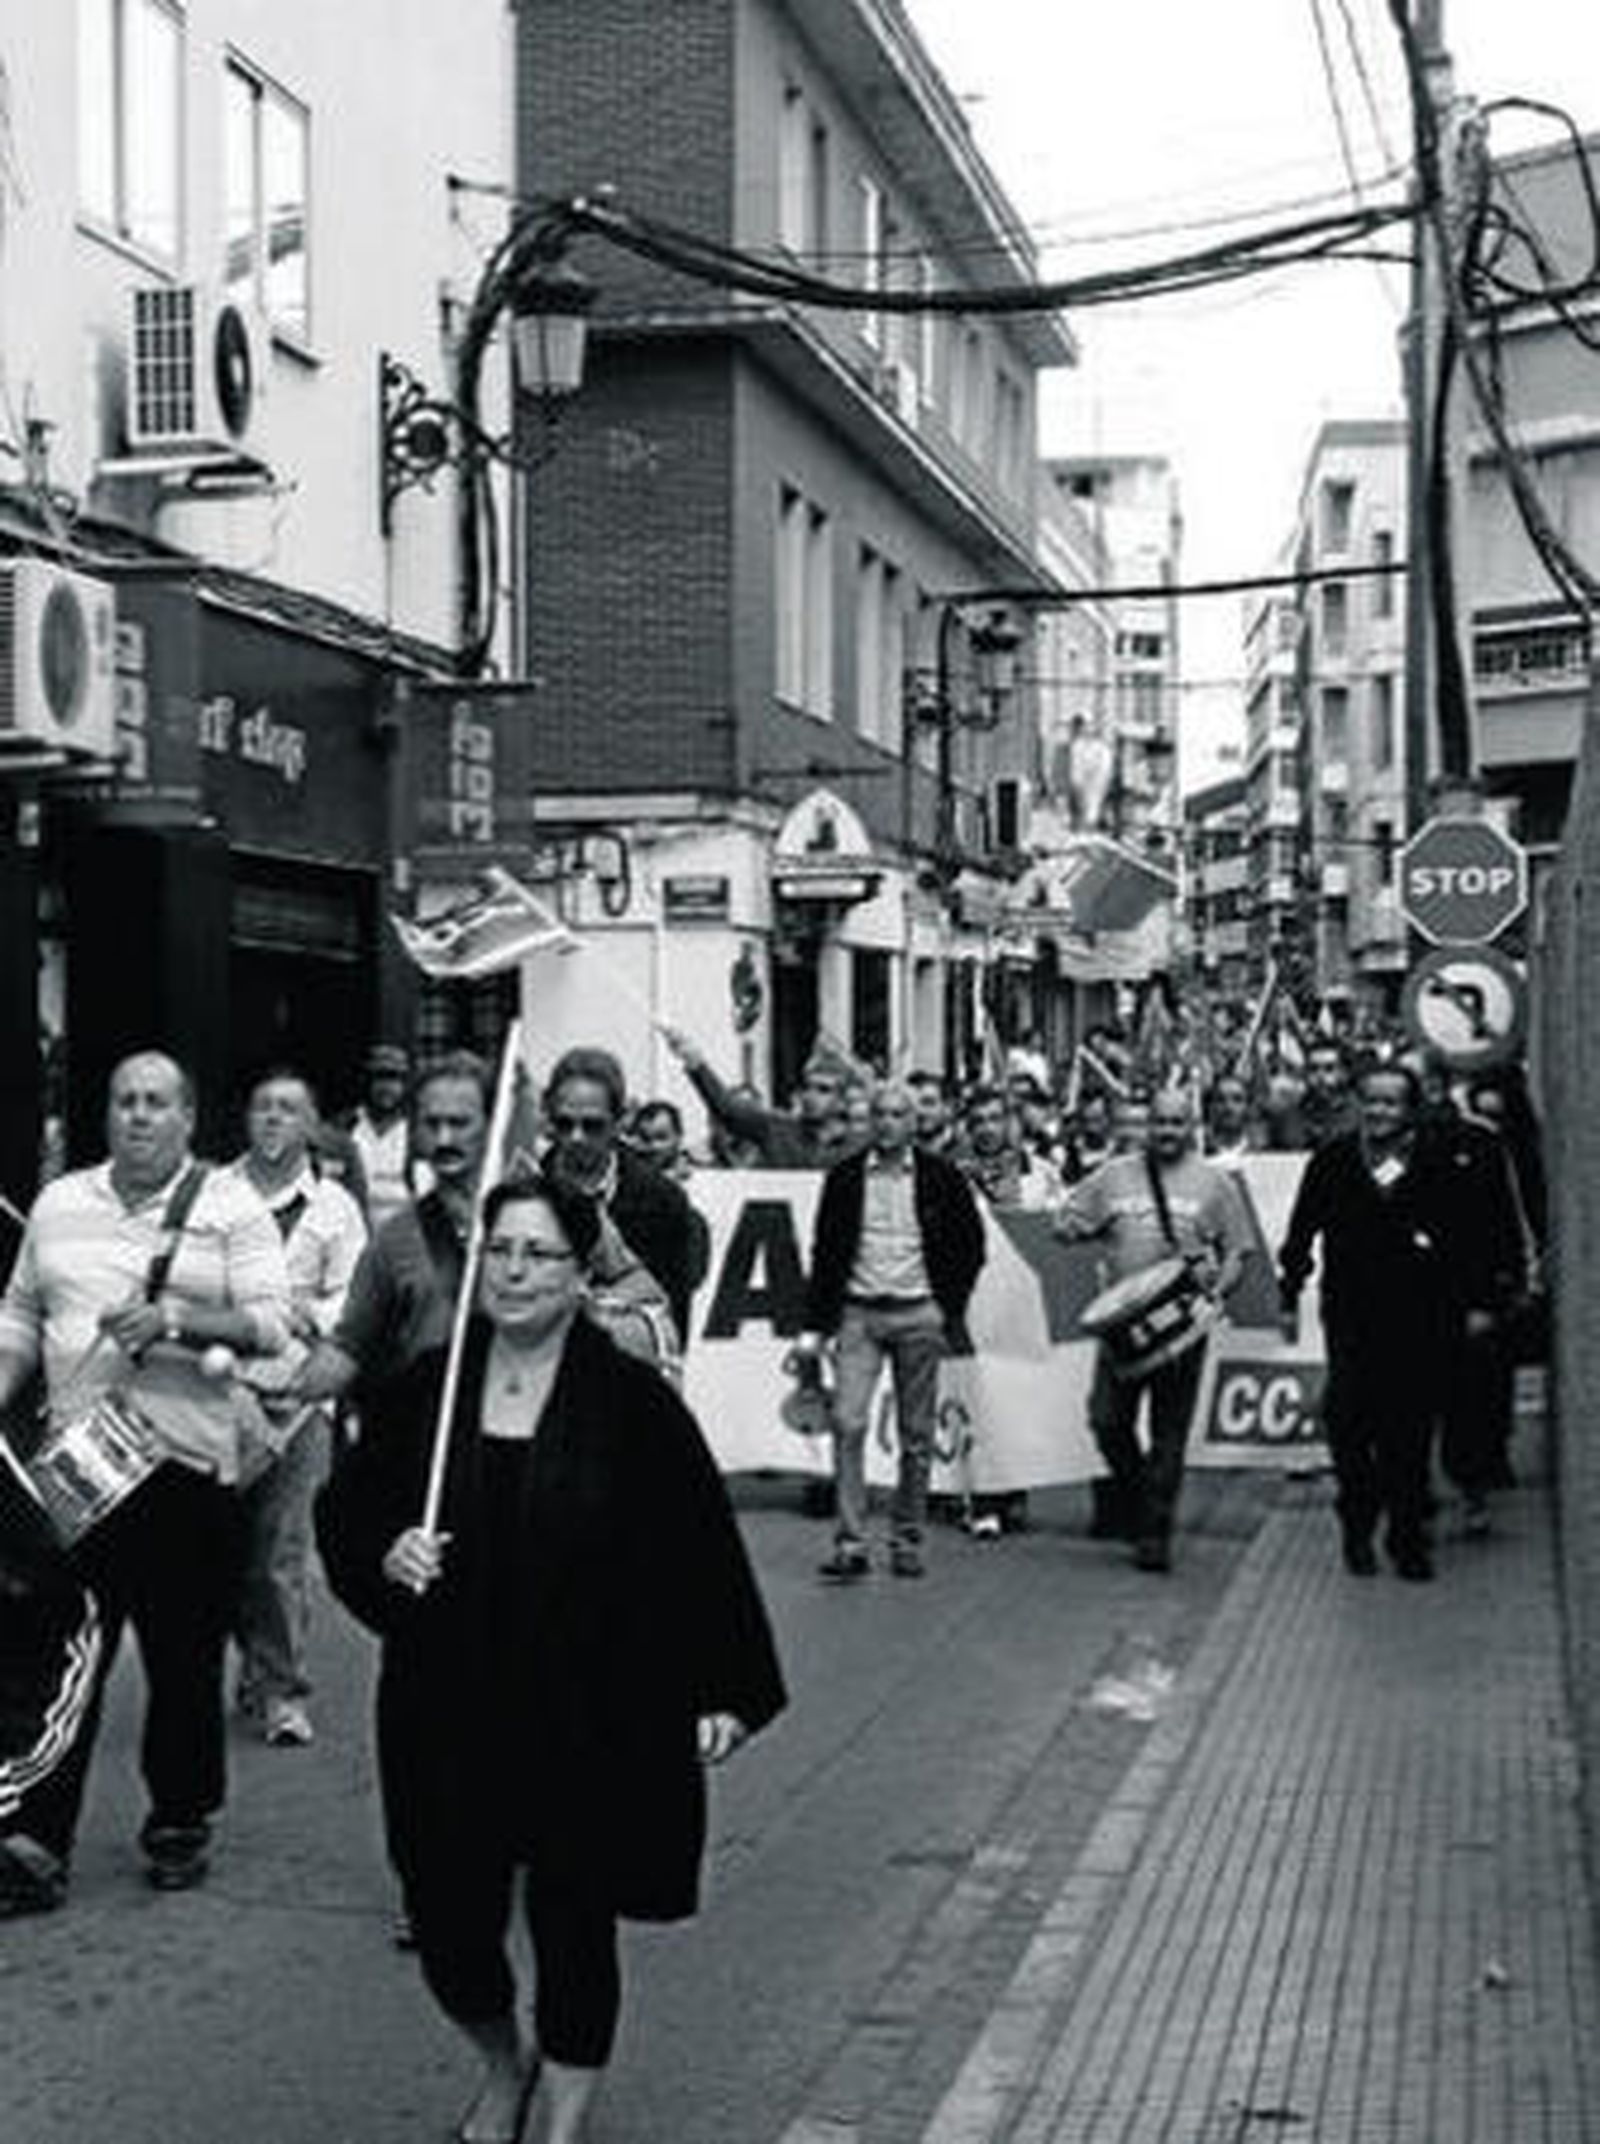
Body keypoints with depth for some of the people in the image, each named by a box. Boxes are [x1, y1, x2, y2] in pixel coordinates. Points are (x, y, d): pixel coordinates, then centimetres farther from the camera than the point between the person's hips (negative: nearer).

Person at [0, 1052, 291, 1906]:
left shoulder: (230, 1207, 0)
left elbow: (270, 1323, -8)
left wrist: (176, 1318, -22)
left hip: (189, 1466, -2)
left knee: (185, 1661, 7)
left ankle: (181, 1822, 22)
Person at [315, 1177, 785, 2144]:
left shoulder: (633, 1401, -8)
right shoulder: (430, 1387, 0)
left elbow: (701, 1546, -6)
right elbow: (345, 1511, 10)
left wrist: (727, 1690, -7)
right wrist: (385, 1556, -12)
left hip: (591, 1718, -3)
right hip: (448, 1711, 3)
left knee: (573, 1926, 6)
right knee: (449, 1926, 8)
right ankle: (506, 2067, 40)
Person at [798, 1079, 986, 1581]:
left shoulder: (941, 1177, 2)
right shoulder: (844, 1177, 4)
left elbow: (971, 1245, 8)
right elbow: (825, 1252, 7)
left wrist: (951, 1307, -1)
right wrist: (815, 1326, 2)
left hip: (918, 1316, 0)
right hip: (858, 1313, 0)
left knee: (916, 1435, 5)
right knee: (847, 1424, -11)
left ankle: (907, 1541, 17)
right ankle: (850, 1543, -9)